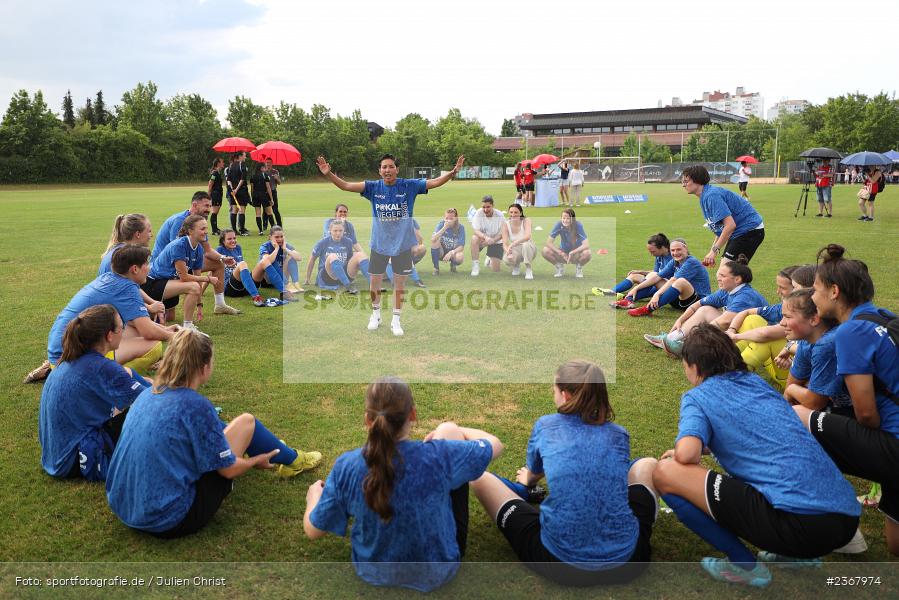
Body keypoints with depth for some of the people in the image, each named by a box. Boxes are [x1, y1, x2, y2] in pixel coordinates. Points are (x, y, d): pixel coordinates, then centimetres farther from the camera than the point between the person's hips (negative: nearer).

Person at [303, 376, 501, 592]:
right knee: (448, 430, 6)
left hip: (373, 573, 2)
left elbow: (313, 531, -10)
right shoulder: (439, 455, -29)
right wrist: (455, 430, 9)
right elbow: (495, 444, -10)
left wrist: (314, 495, 13)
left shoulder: (346, 466, -25)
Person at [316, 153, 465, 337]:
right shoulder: (373, 187, -7)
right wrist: (328, 174, -28)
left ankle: (396, 320, 26)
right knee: (375, 282, 12)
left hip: (403, 244, -1)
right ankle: (376, 313, 38)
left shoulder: (409, 186, -9)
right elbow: (346, 186, -14)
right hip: (379, 244, 1)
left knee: (399, 283, 10)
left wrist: (453, 172, -30)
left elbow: (435, 182, -15)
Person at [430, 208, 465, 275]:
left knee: (460, 257, -35)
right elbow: (433, 239, -31)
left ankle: (453, 264, 6)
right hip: (441, 252, 0)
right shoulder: (441, 225, -14)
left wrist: (451, 253, -35)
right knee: (435, 241, -30)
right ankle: (436, 267, -12)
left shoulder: (460, 227, -14)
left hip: (453, 252, 0)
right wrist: (444, 228, -37)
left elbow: (461, 246, -18)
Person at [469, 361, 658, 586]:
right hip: (626, 561, 3)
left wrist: (527, 480, 52)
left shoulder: (545, 426, 5)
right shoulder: (620, 434, 9)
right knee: (647, 464, 27)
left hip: (559, 562, -3)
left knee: (480, 478, 13)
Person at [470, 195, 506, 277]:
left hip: (496, 241, 0)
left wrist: (493, 240, -35)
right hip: (482, 239, 0)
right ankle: (475, 266, -22)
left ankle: (491, 259, 31)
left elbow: (502, 234, -15)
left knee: (495, 270, -8)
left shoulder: (499, 215, -19)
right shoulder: (479, 213, -18)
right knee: (474, 238, -37)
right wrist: (485, 237, -42)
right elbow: (475, 230, -23)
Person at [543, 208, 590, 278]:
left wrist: (572, 253, -36)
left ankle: (579, 267, 1)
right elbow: (549, 242, -20)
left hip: (576, 253, -1)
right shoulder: (559, 224, -20)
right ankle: (560, 267, 4)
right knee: (545, 251, -25)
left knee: (587, 253, -35)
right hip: (563, 252, 1)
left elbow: (586, 245, -29)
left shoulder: (578, 225, -24)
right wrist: (561, 253, -28)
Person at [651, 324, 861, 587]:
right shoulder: (757, 381, 20)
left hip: (799, 522, -8)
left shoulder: (698, 396, 0)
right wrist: (707, 447, 34)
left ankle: (745, 564, 3)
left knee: (664, 473, -5)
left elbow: (687, 454, -17)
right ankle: (800, 554, 19)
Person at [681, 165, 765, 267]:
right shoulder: (704, 198, 10)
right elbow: (721, 228, 15)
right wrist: (712, 251, 10)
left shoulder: (712, 196, -21)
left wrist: (714, 250, -24)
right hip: (739, 232, 10)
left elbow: (730, 225, -28)